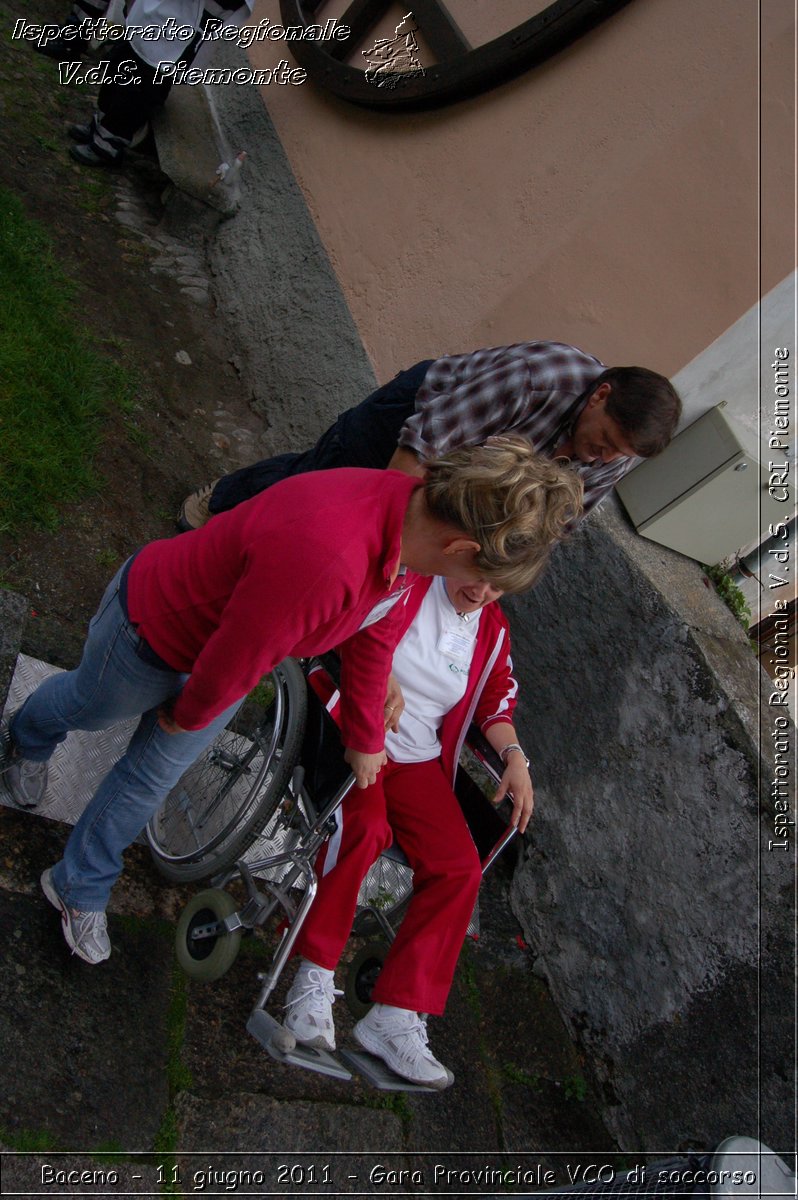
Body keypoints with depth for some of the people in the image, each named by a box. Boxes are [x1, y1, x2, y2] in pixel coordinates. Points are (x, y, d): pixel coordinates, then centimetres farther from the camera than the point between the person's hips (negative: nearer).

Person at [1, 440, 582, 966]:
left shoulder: (416, 517, -20)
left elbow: (375, 636, -4)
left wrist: (364, 739, 9)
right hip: (153, 625, -6)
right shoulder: (326, 556, -49)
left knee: (153, 777, 19)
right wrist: (186, 716, -11)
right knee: (91, 708, 28)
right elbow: (230, 662, -33)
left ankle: (79, 889, 43)